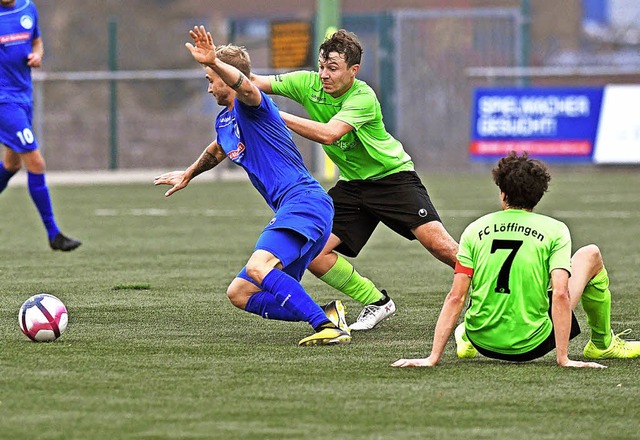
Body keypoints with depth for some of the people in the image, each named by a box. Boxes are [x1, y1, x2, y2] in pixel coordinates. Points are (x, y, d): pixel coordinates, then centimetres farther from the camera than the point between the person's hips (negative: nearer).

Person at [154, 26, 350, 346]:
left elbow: (245, 86, -33)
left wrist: (214, 62, -50)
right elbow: (218, 150, 47)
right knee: (239, 294, 8)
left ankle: (329, 326, -34)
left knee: (258, 268, -33)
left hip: (305, 201, -11)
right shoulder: (224, 121, 23)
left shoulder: (250, 105, -6)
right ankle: (327, 315, -3)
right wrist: (188, 175, 64)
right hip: (289, 211, 11)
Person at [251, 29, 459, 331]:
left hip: (393, 176, -6)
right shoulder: (309, 84, -8)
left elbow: (328, 134, -38)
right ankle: (376, 303, 8)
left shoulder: (363, 97, -25)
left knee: (436, 243, -22)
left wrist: (274, 115, -39)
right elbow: (257, 83, -7)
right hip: (352, 185, 6)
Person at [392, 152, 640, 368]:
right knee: (591, 255, 17)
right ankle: (602, 344, 31)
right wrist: (563, 359, -15)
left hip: (483, 341, 3)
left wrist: (433, 358, -7)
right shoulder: (555, 231, -6)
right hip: (531, 345, -3)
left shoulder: (475, 230, 0)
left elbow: (455, 298, -6)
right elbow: (560, 294, -17)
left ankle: (467, 340, 37)